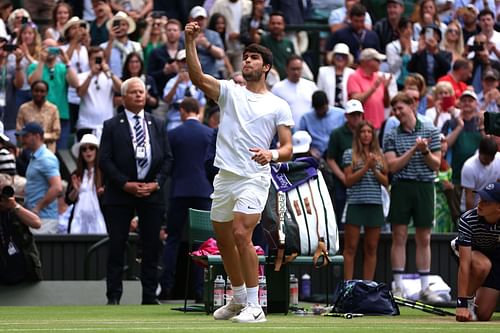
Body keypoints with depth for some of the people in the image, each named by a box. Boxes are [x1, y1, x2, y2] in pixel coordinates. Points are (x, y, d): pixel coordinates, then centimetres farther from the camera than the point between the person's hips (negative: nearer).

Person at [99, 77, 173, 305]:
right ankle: (113, 297, 2)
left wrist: (156, 183, -5)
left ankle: (149, 295, 9)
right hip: (120, 193, -3)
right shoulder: (112, 126, 3)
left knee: (152, 246, 3)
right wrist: (126, 184, -12)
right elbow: (105, 161, -3)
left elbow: (167, 158, 10)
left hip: (152, 192, 3)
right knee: (117, 246, -2)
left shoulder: (158, 125, 13)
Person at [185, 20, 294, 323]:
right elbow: (197, 77, -7)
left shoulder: (279, 106, 4)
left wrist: (272, 154, -22)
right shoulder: (229, 92, 10)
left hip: (254, 178, -5)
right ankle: (238, 300, 29)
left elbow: (288, 148, 1)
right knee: (224, 241, 11)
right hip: (225, 176, 5)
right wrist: (190, 43, -20)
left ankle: (254, 306, -16)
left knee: (241, 235, -20)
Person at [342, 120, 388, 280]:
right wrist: (366, 167, -11)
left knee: (371, 249, 5)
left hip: (375, 205, 3)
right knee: (351, 248, -4)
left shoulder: (379, 155, 13)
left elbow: (386, 182, 10)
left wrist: (375, 170, -6)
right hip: (355, 204, -3)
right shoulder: (350, 154, 4)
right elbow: (348, 180, -4)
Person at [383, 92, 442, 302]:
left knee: (424, 239, 5)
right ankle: (398, 288, 3)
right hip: (401, 188, 0)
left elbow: (436, 165, 5)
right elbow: (392, 166, -5)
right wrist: (414, 149, -13)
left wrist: (425, 151, -13)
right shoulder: (392, 136, 6)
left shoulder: (431, 132, 6)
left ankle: (425, 288, 10)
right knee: (399, 237, -1)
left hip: (425, 188, 0)